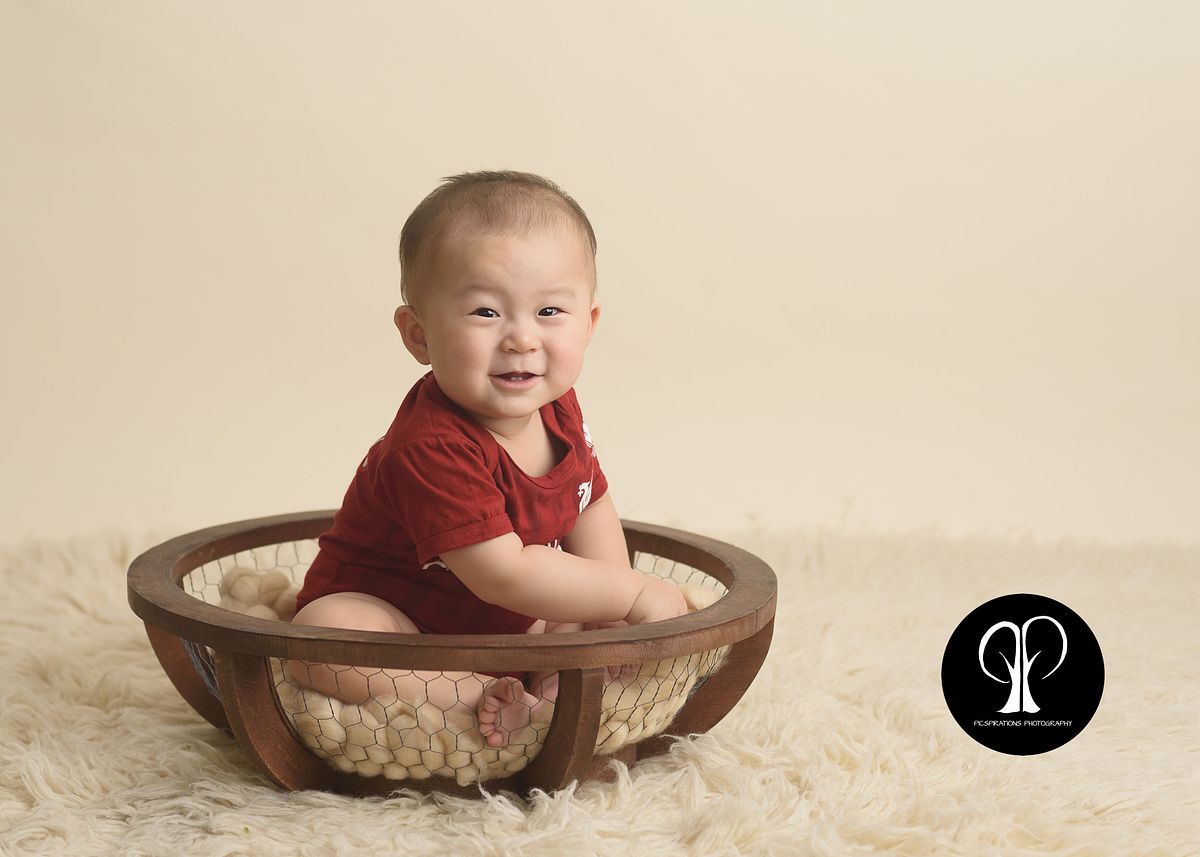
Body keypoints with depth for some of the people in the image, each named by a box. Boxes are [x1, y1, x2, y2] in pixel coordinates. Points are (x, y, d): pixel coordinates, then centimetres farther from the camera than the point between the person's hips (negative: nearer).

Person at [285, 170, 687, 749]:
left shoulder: (557, 409, -8)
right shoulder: (431, 447, -34)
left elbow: (589, 506, 8)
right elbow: (503, 572, -34)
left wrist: (610, 615, -5)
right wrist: (633, 594, -27)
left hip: (506, 625, 8)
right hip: (382, 613, -7)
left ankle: (547, 681, -19)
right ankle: (488, 697, -27)